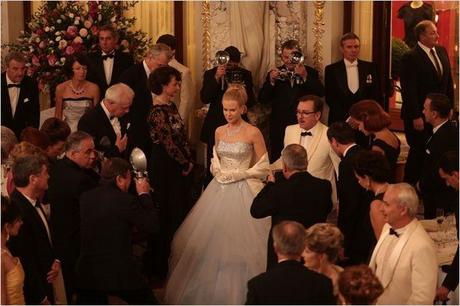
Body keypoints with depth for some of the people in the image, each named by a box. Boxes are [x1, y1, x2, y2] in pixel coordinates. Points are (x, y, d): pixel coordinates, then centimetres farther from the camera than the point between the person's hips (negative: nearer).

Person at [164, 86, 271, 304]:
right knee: (212, 238, 7)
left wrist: (237, 174, -10)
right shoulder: (219, 132, 7)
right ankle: (212, 287, 21)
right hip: (219, 190, 5)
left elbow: (263, 167, -5)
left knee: (239, 241, -4)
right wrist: (218, 171, 0)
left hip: (243, 192, -5)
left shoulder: (253, 133, -8)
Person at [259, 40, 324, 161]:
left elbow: (320, 93, -12)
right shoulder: (274, 74, 7)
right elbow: (262, 100, 0)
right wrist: (271, 81, -15)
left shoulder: (310, 73, 4)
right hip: (279, 128, 2)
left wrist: (305, 77, -22)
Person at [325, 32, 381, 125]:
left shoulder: (370, 67, 6)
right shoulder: (331, 70, 2)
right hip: (340, 121, -1)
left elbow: (377, 96, 6)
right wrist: (346, 117, -12)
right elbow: (330, 98, -1)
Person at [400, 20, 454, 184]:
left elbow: (448, 81, 16)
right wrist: (416, 117, -17)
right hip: (420, 117, -6)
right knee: (418, 153, 2)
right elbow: (409, 90, -16)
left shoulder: (442, 51, 9)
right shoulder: (411, 58, -13)